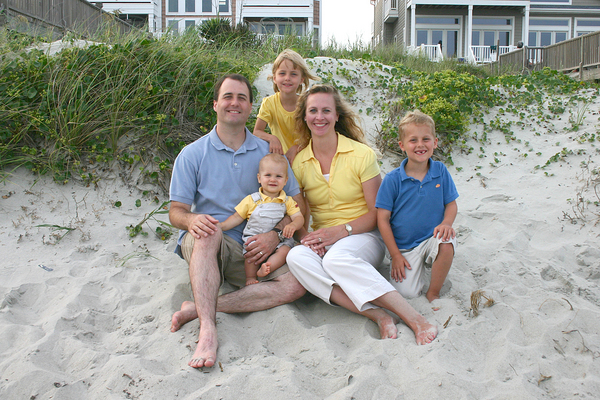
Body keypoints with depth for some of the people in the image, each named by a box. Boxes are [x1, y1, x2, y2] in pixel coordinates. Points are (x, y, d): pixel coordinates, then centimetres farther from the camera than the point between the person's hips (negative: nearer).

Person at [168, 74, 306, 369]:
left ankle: (199, 308, -27)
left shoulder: (268, 153, 8)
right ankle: (207, 331, -43)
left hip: (253, 250, 2)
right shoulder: (192, 154, 4)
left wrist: (276, 235, -13)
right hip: (204, 245, -2)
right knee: (210, 232, -38)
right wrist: (192, 219, -24)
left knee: (297, 283, -25)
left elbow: (297, 205, 7)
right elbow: (176, 211, 1)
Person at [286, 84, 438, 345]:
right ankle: (378, 315, -38)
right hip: (322, 242, 3)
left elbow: (377, 213, -3)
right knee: (296, 257, -32)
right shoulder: (299, 162, 6)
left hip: (363, 237, -3)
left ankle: (416, 320, -40)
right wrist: (305, 236, -14)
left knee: (336, 257, -38)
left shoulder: (362, 154, -4)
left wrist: (341, 230, -18)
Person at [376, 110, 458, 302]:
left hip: (432, 238, 2)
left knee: (446, 243, -33)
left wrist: (446, 223, -18)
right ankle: (416, 266, 17)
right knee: (406, 292, -19)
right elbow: (383, 219, -7)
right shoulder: (393, 179, -10)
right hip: (404, 247, -2)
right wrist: (395, 255, -8)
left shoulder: (440, 171, -2)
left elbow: (451, 204, 6)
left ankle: (433, 292, -9)